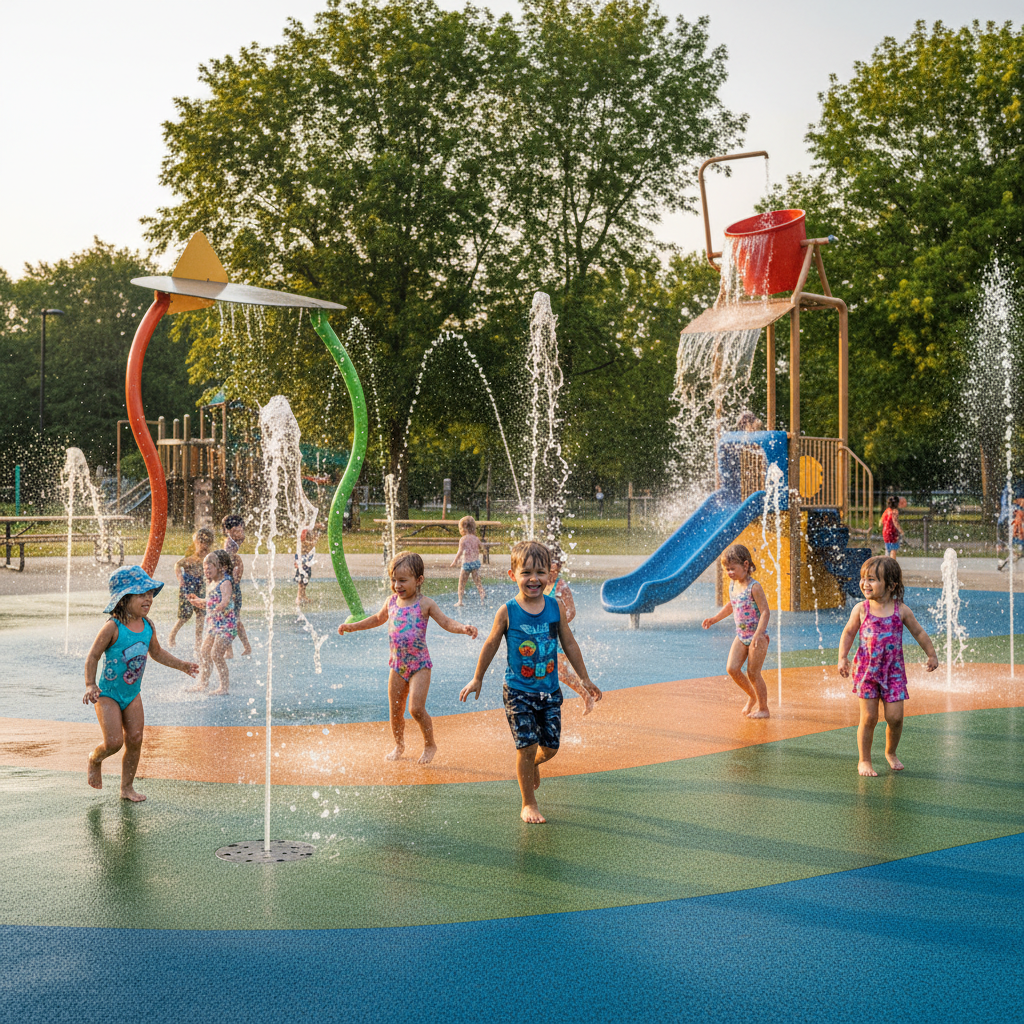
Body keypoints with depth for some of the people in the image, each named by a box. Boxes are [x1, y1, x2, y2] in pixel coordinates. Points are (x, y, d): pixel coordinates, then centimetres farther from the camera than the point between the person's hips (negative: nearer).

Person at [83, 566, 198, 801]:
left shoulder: (148, 627, 0)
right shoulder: (113, 627, -19)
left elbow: (157, 653, 18)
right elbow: (92, 656, -14)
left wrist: (182, 665, 12)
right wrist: (90, 686, -23)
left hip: (133, 694, 6)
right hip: (108, 694, -6)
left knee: (135, 740, 3)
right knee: (114, 742, -13)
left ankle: (127, 787, 18)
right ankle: (94, 760, 23)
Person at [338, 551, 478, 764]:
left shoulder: (425, 604, -9)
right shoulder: (391, 602, 5)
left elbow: (446, 622, -9)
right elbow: (378, 619, 24)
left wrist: (463, 628, -29)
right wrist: (353, 626, 26)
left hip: (419, 664, -5)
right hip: (397, 665, 5)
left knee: (416, 709, -14)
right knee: (395, 711, 9)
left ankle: (429, 744, 9)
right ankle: (399, 746, 31)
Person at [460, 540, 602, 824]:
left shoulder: (556, 608, -2)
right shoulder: (507, 612, -9)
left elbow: (569, 644, 9)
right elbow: (491, 645, 3)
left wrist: (584, 678, 13)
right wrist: (477, 679, 10)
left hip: (550, 690, 3)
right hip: (518, 691, -3)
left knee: (550, 747, 6)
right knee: (527, 746, -5)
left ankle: (531, 765, 42)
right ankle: (529, 804, 12)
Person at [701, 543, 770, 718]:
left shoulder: (754, 587, -18)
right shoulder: (733, 585, 5)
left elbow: (765, 612, -21)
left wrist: (758, 635, -32)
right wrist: (714, 619, 19)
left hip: (757, 636, -7)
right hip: (741, 636, 7)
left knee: (753, 673, -3)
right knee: (732, 668, -4)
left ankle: (763, 709, 13)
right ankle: (752, 696, 19)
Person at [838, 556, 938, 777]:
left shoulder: (901, 611, -3)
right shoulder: (861, 610, -3)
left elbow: (919, 633, 12)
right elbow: (848, 633, 10)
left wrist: (931, 655, 17)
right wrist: (842, 658, 2)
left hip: (893, 671, 0)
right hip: (867, 669, 0)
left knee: (895, 717, -4)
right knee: (868, 718, 0)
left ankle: (891, 753, 24)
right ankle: (864, 761, 14)